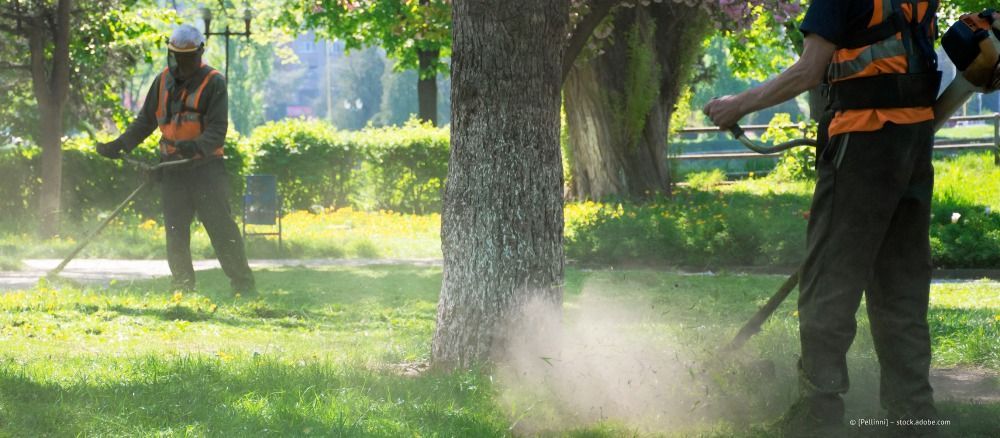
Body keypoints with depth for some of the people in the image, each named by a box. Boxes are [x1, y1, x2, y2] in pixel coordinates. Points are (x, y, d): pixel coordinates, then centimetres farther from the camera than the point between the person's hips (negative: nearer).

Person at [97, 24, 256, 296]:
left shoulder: (213, 83, -7)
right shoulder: (164, 82, 10)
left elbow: (218, 130, -15)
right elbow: (145, 122, 19)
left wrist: (196, 146, -34)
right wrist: (119, 146, 9)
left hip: (206, 169, -5)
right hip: (173, 169, 5)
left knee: (222, 231, -8)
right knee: (175, 234, 4)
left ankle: (244, 287, -5)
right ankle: (183, 290, 10)